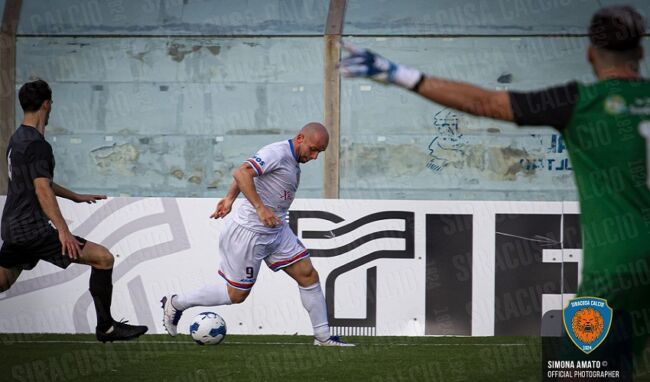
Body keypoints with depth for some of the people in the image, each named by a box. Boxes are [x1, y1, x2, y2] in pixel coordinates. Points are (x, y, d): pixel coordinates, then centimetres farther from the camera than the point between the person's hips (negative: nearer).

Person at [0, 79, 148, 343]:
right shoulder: (36, 145, -15)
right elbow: (42, 190, -25)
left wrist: (75, 197, 35)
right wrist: (62, 230, -31)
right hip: (32, 228, -10)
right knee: (103, 258, -8)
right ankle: (105, 327, -4)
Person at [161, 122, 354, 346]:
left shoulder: (292, 160, 11)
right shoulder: (277, 153, -20)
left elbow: (248, 172, 21)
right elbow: (241, 173, -31)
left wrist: (231, 198, 20)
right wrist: (260, 208, -35)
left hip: (277, 230, 10)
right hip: (250, 233, -10)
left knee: (308, 275, 2)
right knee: (236, 294, 1)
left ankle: (323, 337, 10)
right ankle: (175, 304, 18)